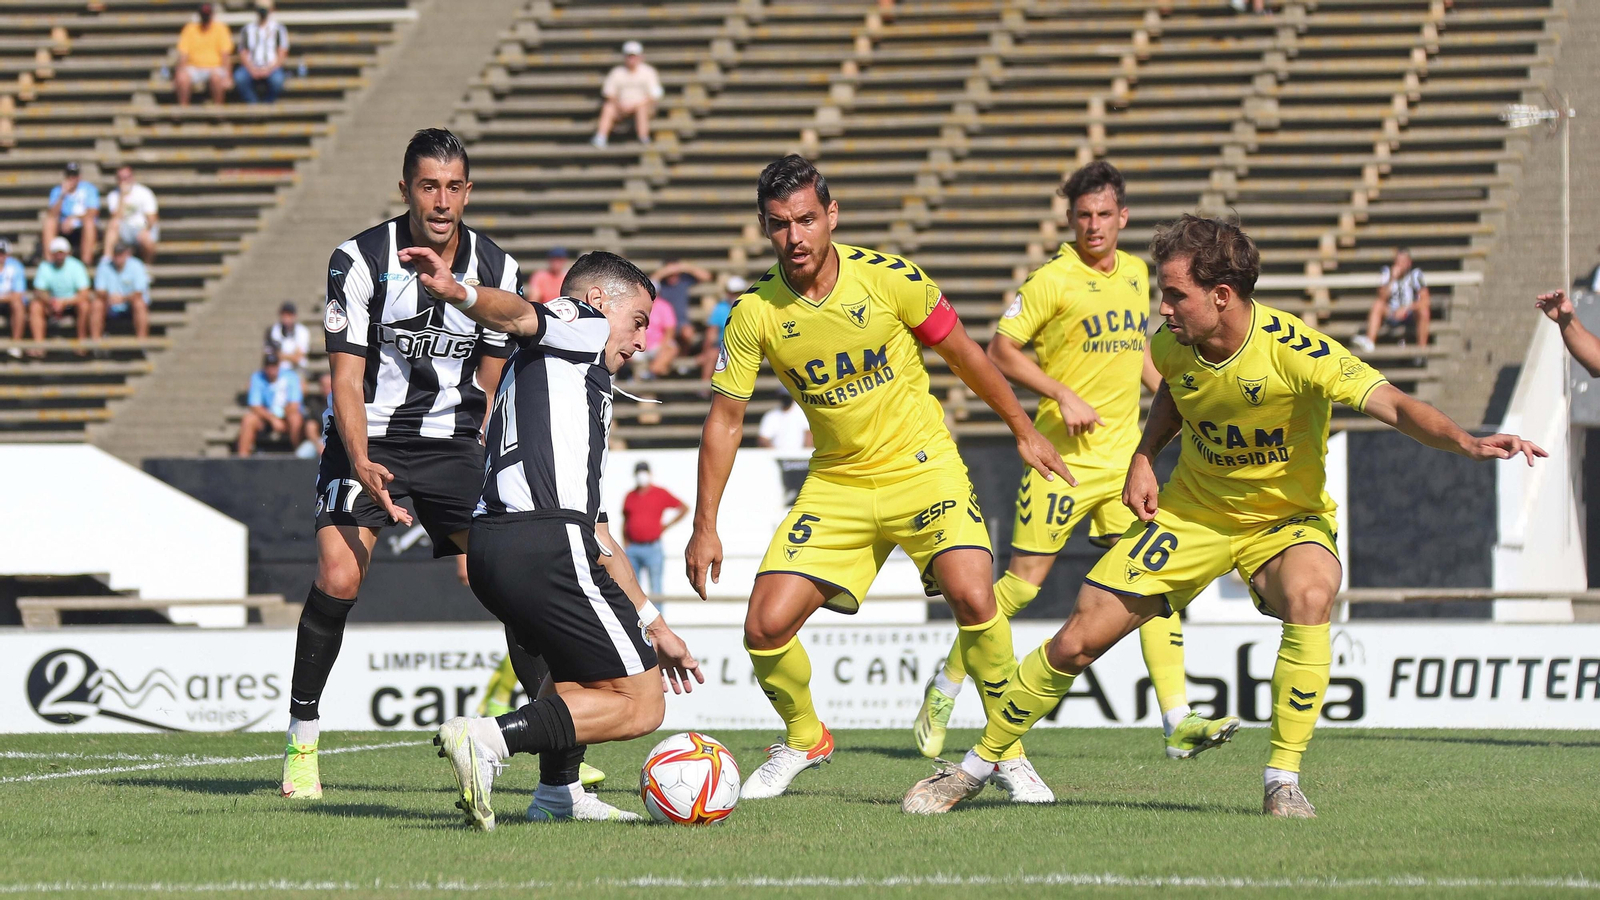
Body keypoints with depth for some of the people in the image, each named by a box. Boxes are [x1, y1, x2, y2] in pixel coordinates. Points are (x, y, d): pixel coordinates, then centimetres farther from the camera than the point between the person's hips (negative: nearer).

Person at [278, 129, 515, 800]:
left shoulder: (495, 269, -2)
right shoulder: (360, 260, -13)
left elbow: (489, 383, 7)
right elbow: (347, 376, -13)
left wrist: (485, 465, 1)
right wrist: (364, 465, -26)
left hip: (452, 442, 3)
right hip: (368, 437, -3)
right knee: (338, 576, -20)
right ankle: (301, 744, -7)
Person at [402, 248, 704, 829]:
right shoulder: (581, 325, 12)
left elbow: (595, 531, 38)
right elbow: (519, 316, -11)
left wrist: (653, 627, 39)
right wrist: (458, 293, -34)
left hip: (489, 551, 9)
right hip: (547, 544, -9)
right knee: (640, 705, -3)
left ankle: (558, 792, 28)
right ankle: (488, 740, -19)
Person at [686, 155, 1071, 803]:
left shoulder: (890, 279, -15)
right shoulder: (755, 312, -11)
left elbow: (963, 355, 1)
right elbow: (725, 418, -2)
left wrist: (1023, 431, 9)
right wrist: (705, 526, -6)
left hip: (923, 467, -2)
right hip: (836, 484, 2)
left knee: (972, 597, -25)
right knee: (766, 628, -10)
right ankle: (803, 739, 21)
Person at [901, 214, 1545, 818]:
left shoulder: (1297, 353, -30)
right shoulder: (1172, 346, -13)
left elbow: (1395, 406, -37)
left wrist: (1467, 442, -54)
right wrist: (1145, 456, -3)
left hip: (1287, 518, -4)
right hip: (1192, 513, 4)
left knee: (1309, 596, -38)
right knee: (1077, 640, -1)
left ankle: (1283, 781, -26)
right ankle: (977, 766, 20)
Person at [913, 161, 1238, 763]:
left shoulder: (1135, 273, 12)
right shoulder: (1053, 279, -9)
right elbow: (1000, 350, -9)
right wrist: (1063, 396, -17)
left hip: (1125, 458, 5)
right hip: (1064, 458, -5)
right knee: (1024, 580, -2)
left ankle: (1179, 723, -10)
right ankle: (945, 688, 18)